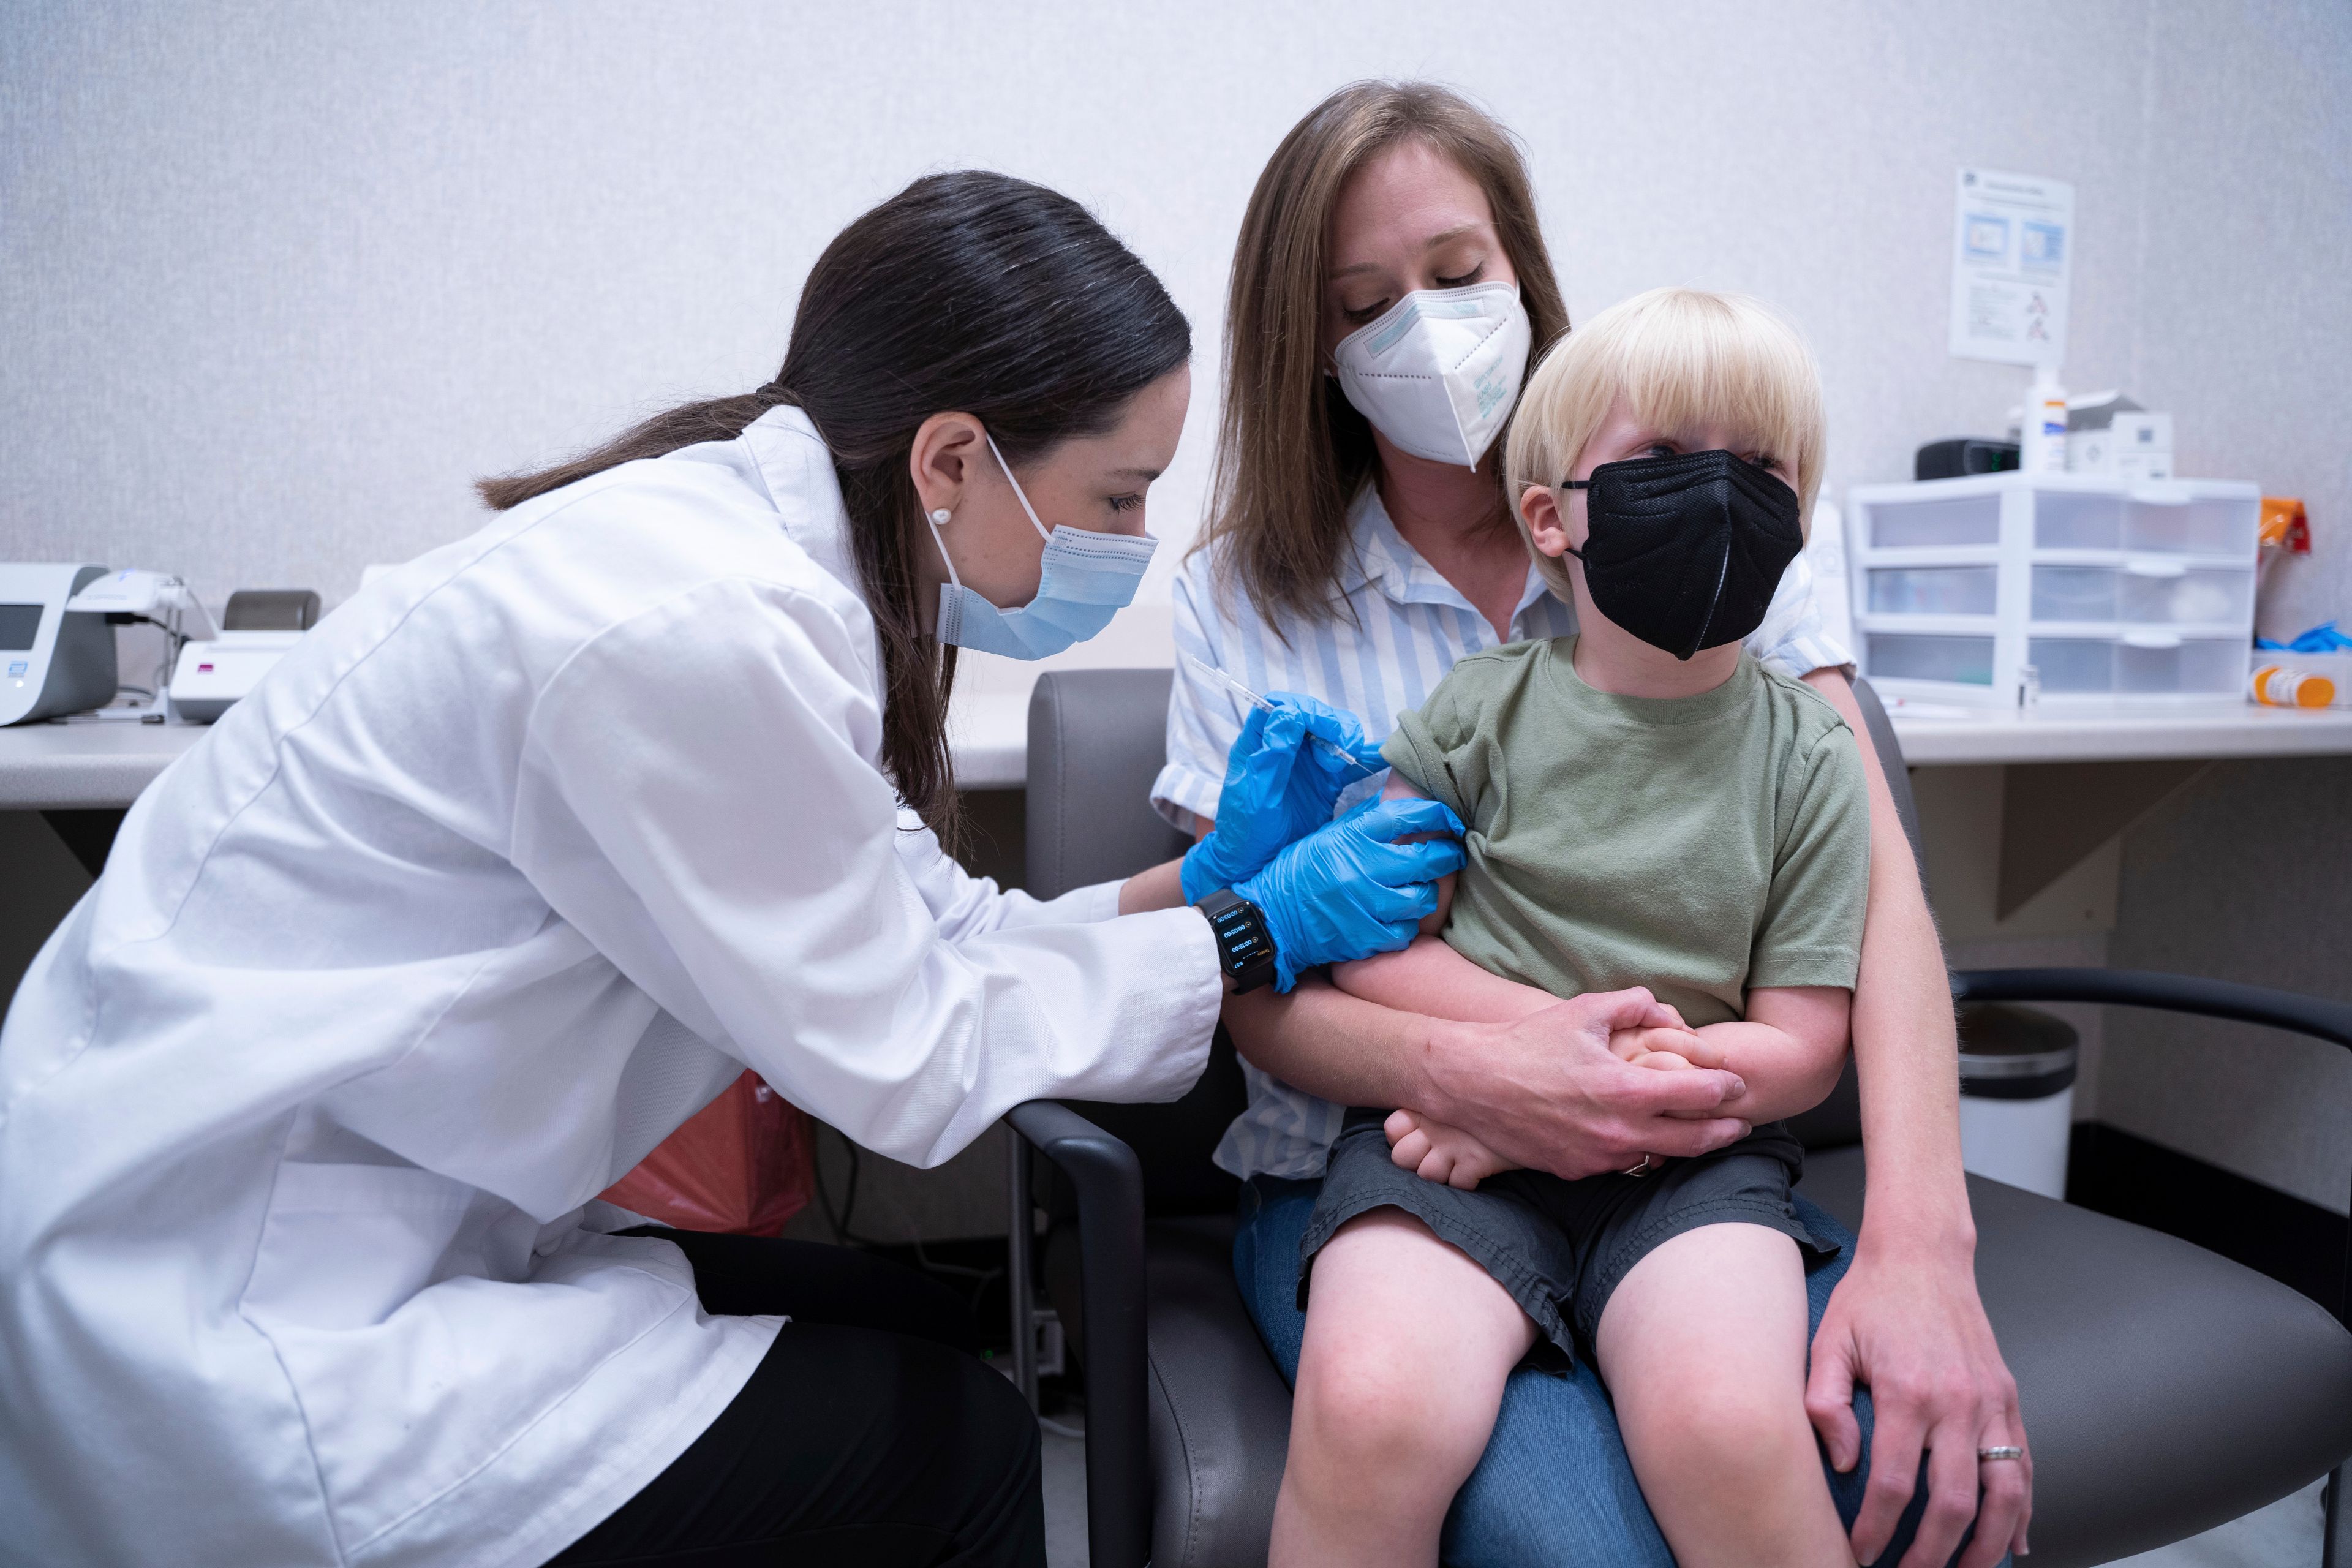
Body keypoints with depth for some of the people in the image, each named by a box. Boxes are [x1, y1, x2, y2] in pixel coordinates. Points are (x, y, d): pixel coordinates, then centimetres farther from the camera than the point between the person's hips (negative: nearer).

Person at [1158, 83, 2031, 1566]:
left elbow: (1872, 876, -6)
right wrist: (1460, 1072, -25)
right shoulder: (1244, 597, 1)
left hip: (1682, 1156, 2)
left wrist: (1920, 1237, -21)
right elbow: (1253, 990, -3)